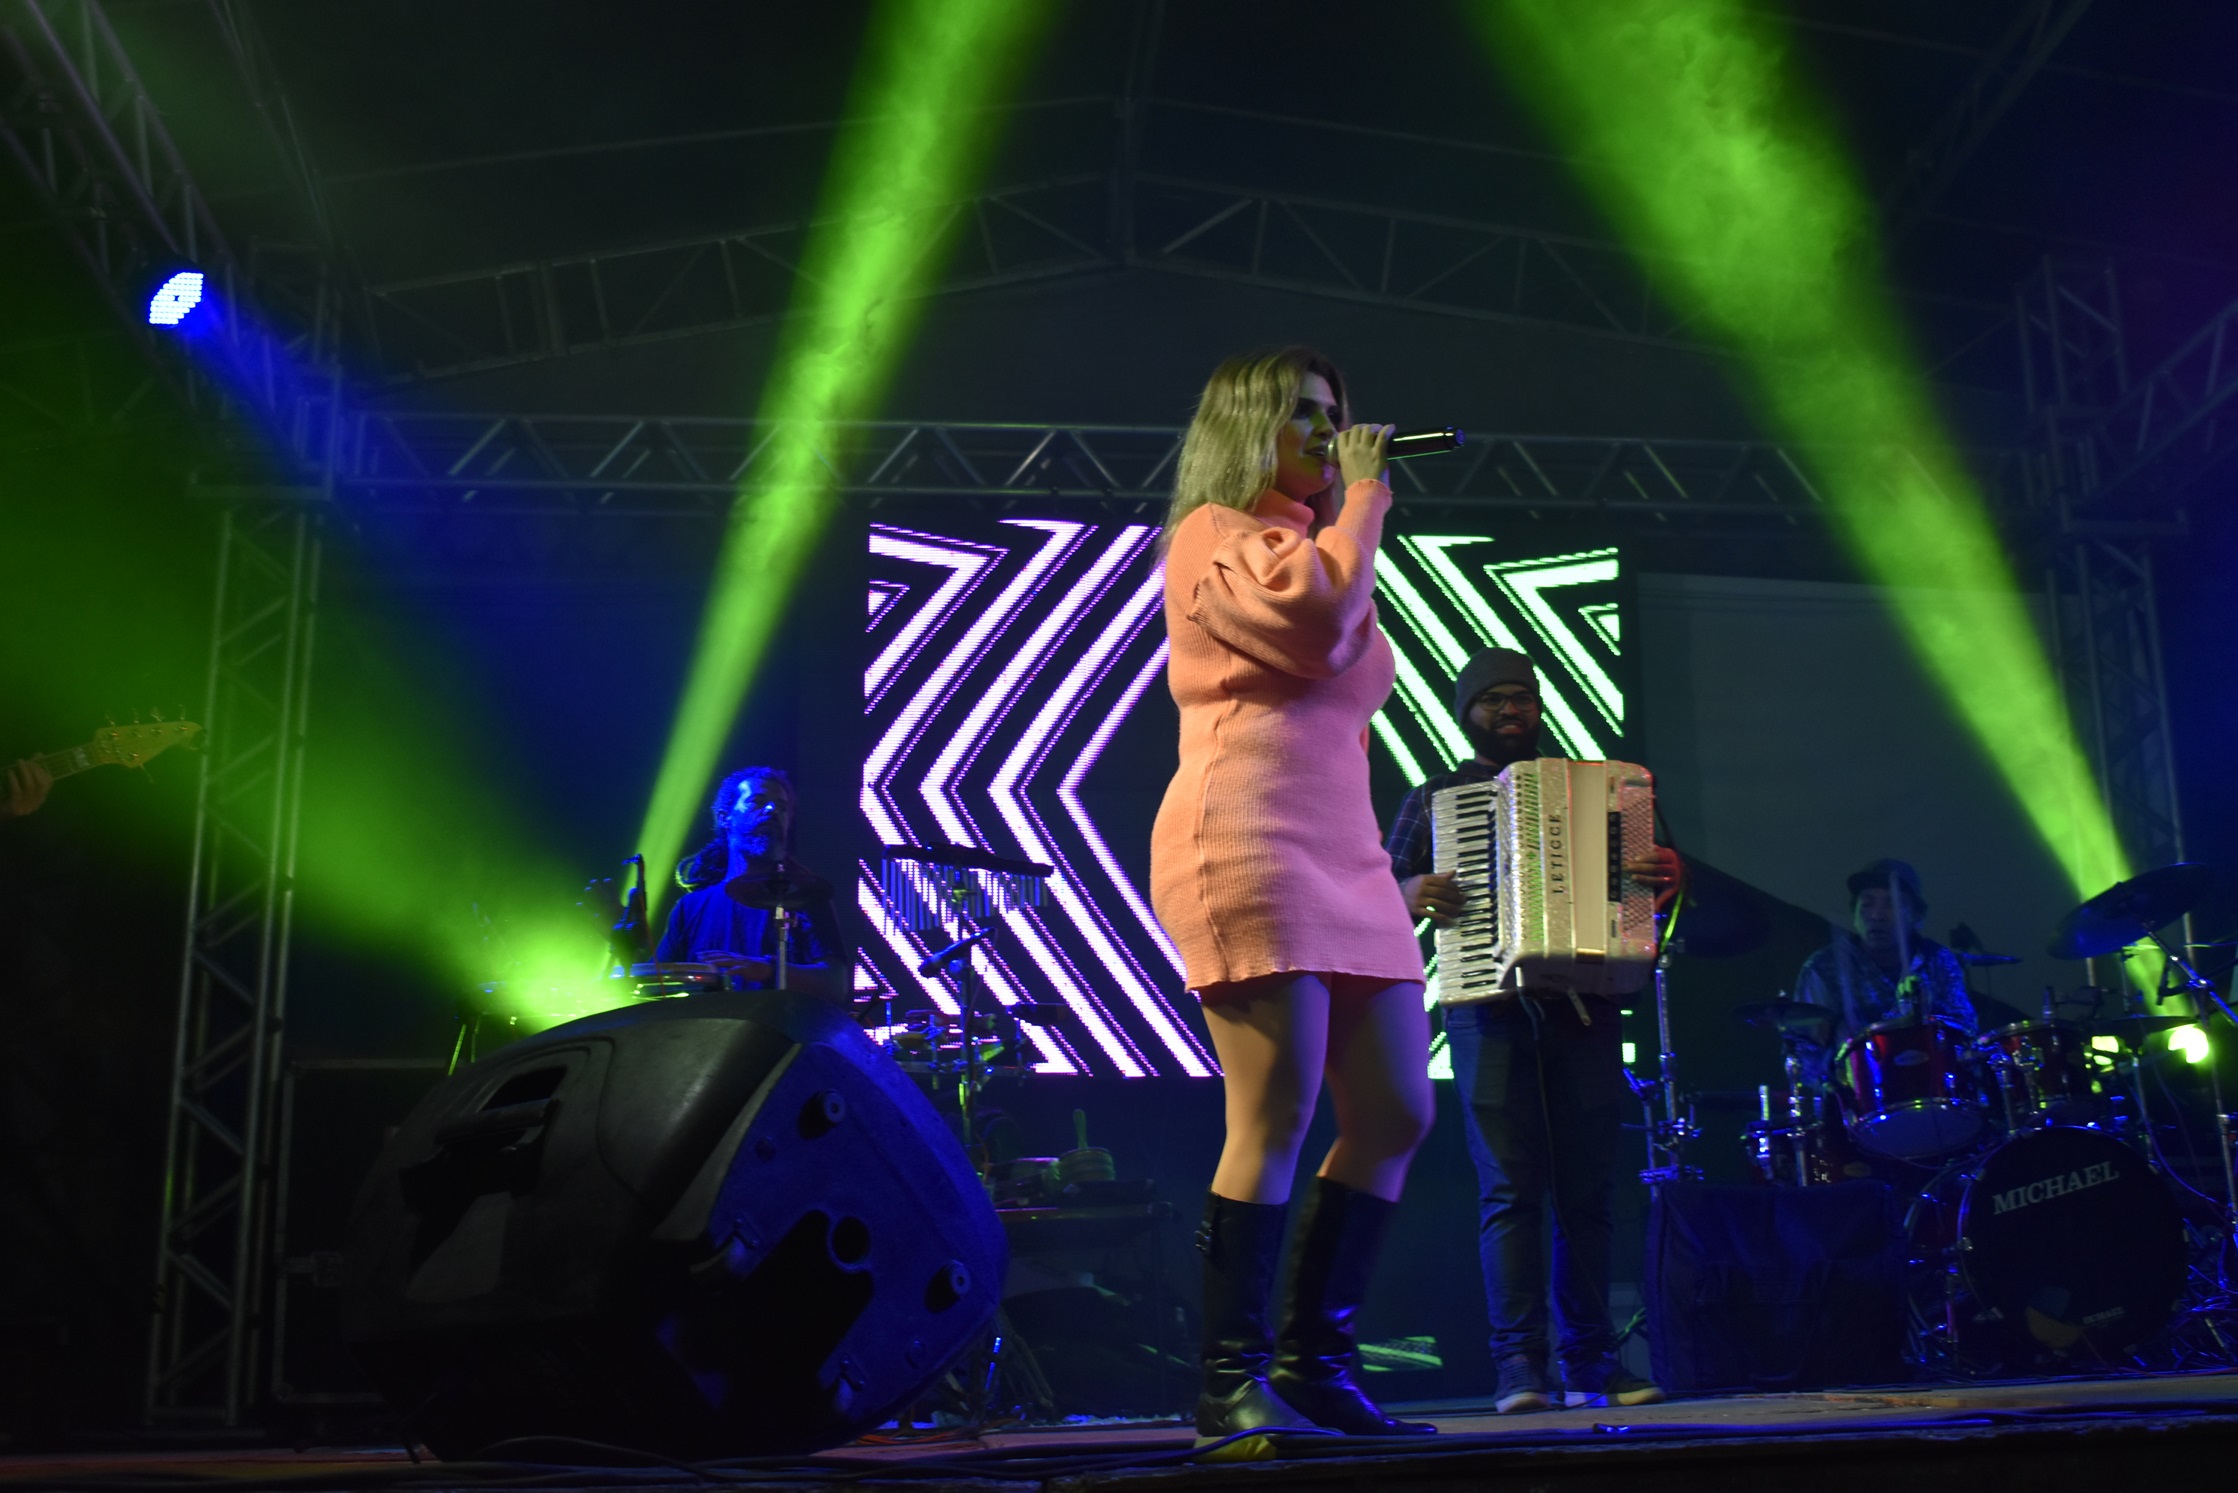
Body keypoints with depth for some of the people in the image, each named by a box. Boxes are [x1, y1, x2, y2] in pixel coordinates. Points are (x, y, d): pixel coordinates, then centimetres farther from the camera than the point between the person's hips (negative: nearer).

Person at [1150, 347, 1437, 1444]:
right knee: (1276, 1124, -12)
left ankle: (1314, 1359, 12)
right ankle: (1233, 1383, -4)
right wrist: (1363, 494, -3)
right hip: (1246, 849, -9)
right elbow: (1319, 625, -16)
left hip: (1342, 856, 9)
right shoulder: (1217, 535, 2)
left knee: (1395, 1119, 4)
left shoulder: (1315, 546, 28)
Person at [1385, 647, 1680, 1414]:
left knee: (1589, 1189, -1)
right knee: (1509, 1187, -9)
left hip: (1584, 1010, 2)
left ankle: (1591, 1361, 7)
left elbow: (1636, 868, 18)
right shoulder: (1435, 798, 14)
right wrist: (1409, 896, -12)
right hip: (1490, 1010, -2)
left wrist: (1665, 874, -5)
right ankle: (1519, 1364, -8)